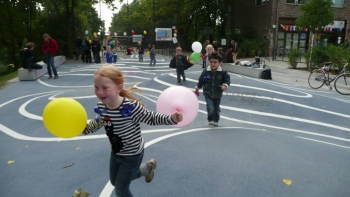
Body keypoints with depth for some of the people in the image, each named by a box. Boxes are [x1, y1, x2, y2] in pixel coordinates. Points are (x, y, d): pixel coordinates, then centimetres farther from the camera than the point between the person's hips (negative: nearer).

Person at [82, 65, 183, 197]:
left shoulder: (131, 107, -35)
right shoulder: (101, 106, -14)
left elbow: (151, 118, -25)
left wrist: (172, 118, -38)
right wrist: (85, 128, 11)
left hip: (132, 154, -7)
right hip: (116, 152, 7)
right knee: (115, 182, 29)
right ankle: (147, 168, 46)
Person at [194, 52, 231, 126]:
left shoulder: (223, 72, -12)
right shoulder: (206, 71, -9)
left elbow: (227, 79, -5)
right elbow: (201, 80, 2)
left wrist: (225, 85, -26)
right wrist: (197, 89, 13)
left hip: (217, 94, 1)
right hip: (208, 93, -1)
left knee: (216, 108, 14)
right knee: (210, 107, -17)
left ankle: (216, 121, 33)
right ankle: (211, 120, 3)